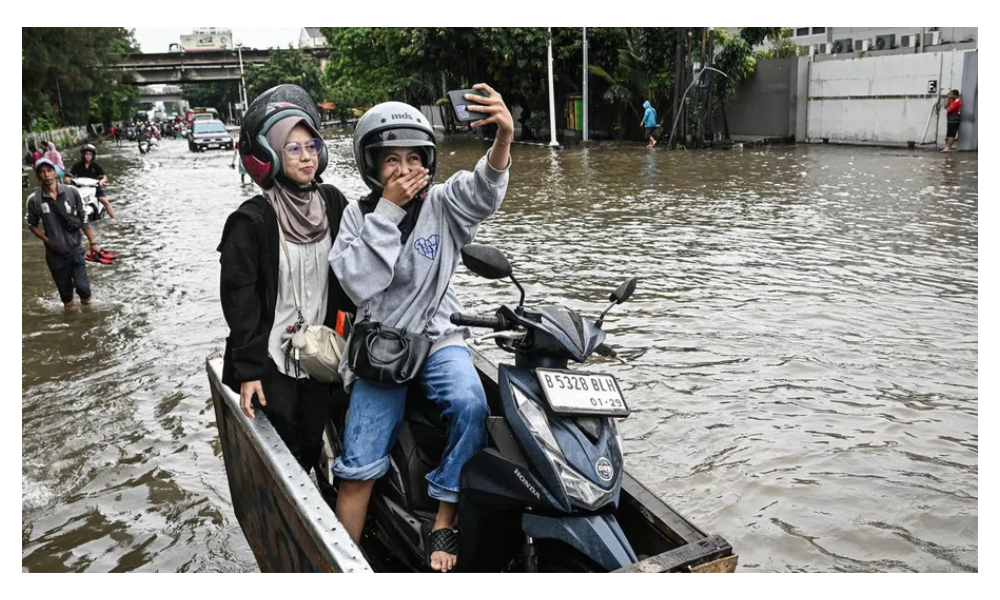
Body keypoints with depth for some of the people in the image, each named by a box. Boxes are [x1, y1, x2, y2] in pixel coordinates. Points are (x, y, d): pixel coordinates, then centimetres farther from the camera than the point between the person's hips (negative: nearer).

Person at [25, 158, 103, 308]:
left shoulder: (72, 192, -9)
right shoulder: (34, 200, -9)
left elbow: (84, 219, -2)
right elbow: (32, 224, 5)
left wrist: (93, 242, -1)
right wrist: (48, 240, -5)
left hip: (75, 249, 0)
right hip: (55, 254, 0)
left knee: (82, 285, -1)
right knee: (64, 289, 15)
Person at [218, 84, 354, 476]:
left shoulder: (333, 204, 0)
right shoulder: (252, 220, -14)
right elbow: (239, 300, -12)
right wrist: (248, 370, -14)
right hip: (272, 361, -4)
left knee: (311, 448, 15)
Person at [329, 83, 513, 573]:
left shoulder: (442, 202, -3)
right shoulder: (358, 215, -1)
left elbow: (484, 190, -25)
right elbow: (360, 285, -16)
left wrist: (504, 137, -46)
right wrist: (388, 211, -20)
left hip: (439, 337, 0)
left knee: (471, 405, -30)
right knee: (358, 469, -8)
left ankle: (444, 524, -13)